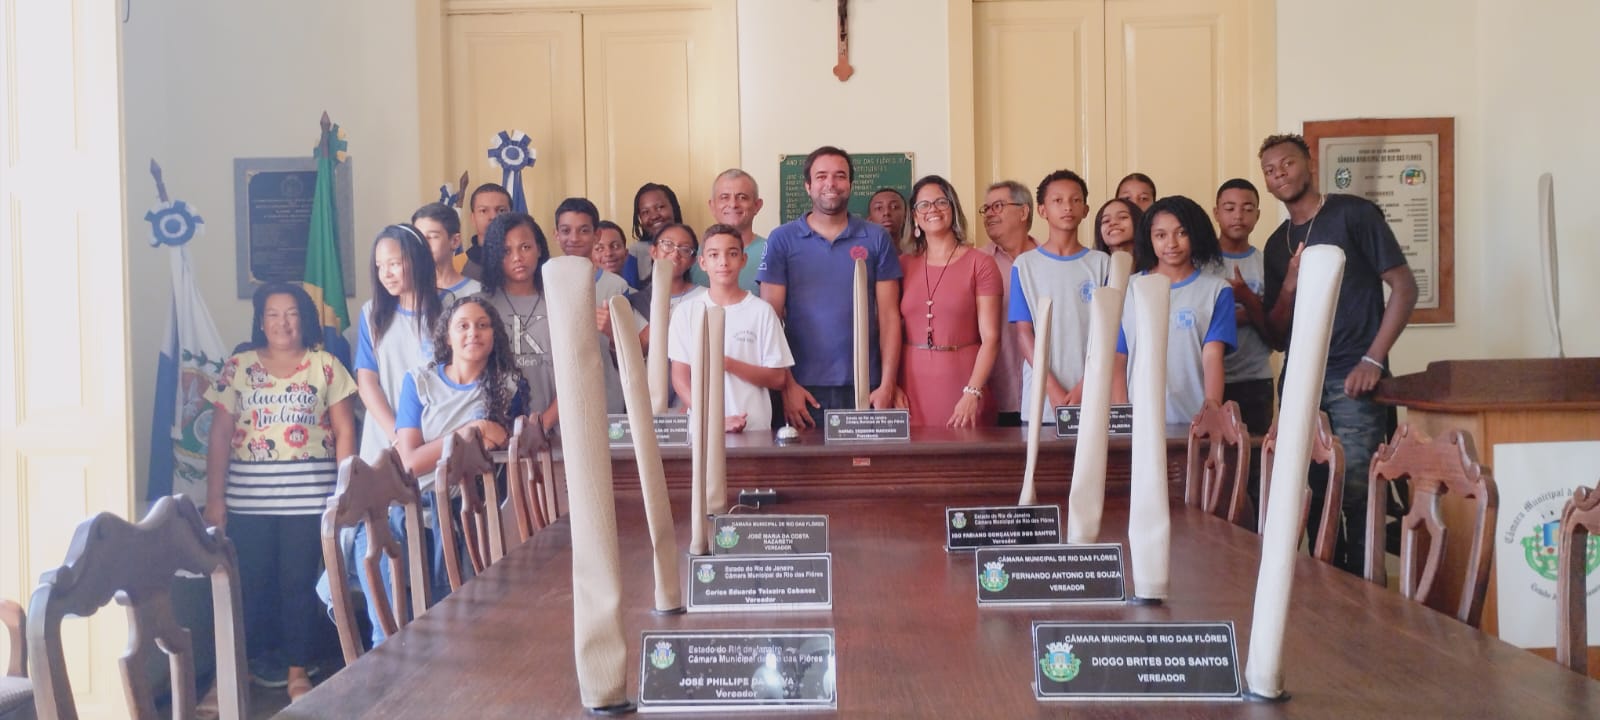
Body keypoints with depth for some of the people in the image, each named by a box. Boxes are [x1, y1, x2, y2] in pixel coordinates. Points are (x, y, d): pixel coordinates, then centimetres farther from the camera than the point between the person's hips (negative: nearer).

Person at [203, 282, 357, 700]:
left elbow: (344, 431, 2)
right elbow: (220, 436, 4)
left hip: (307, 493, -1)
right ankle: (256, 660, 23)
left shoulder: (326, 366, 4)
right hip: (248, 495, 1)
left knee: (299, 581, 2)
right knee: (252, 580, 4)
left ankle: (298, 670, 12)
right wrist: (214, 498, -2)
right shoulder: (238, 368, 6)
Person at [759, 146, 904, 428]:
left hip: (864, 387, 1)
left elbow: (888, 316, 4)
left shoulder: (876, 239, 6)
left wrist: (887, 385, -4)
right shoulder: (782, 240, 3)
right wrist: (787, 385, -8)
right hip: (804, 388, -1)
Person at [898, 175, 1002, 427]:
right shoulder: (903, 265, 10)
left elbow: (990, 338, -5)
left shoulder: (980, 264, 1)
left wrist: (973, 392, -14)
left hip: (962, 384, -2)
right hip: (912, 386, 2)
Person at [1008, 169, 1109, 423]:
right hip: (1041, 398, 0)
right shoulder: (1025, 265, 5)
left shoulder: (1102, 264, 7)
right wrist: (1053, 389, -11)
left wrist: (1084, 388, -11)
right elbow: (1024, 333, 0)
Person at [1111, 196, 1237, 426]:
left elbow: (1213, 355, -5)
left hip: (1195, 421, -1)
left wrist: (1212, 406, -21)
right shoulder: (1128, 289, 9)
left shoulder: (1216, 290, 5)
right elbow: (1118, 359, 6)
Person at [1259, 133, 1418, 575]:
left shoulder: (1353, 214, 0)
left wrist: (1373, 360, -12)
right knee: (1309, 496, 6)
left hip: (1352, 380, -5)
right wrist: (1288, 287, -3)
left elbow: (1404, 287, -4)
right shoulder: (1276, 246, 16)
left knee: (1356, 494, -9)